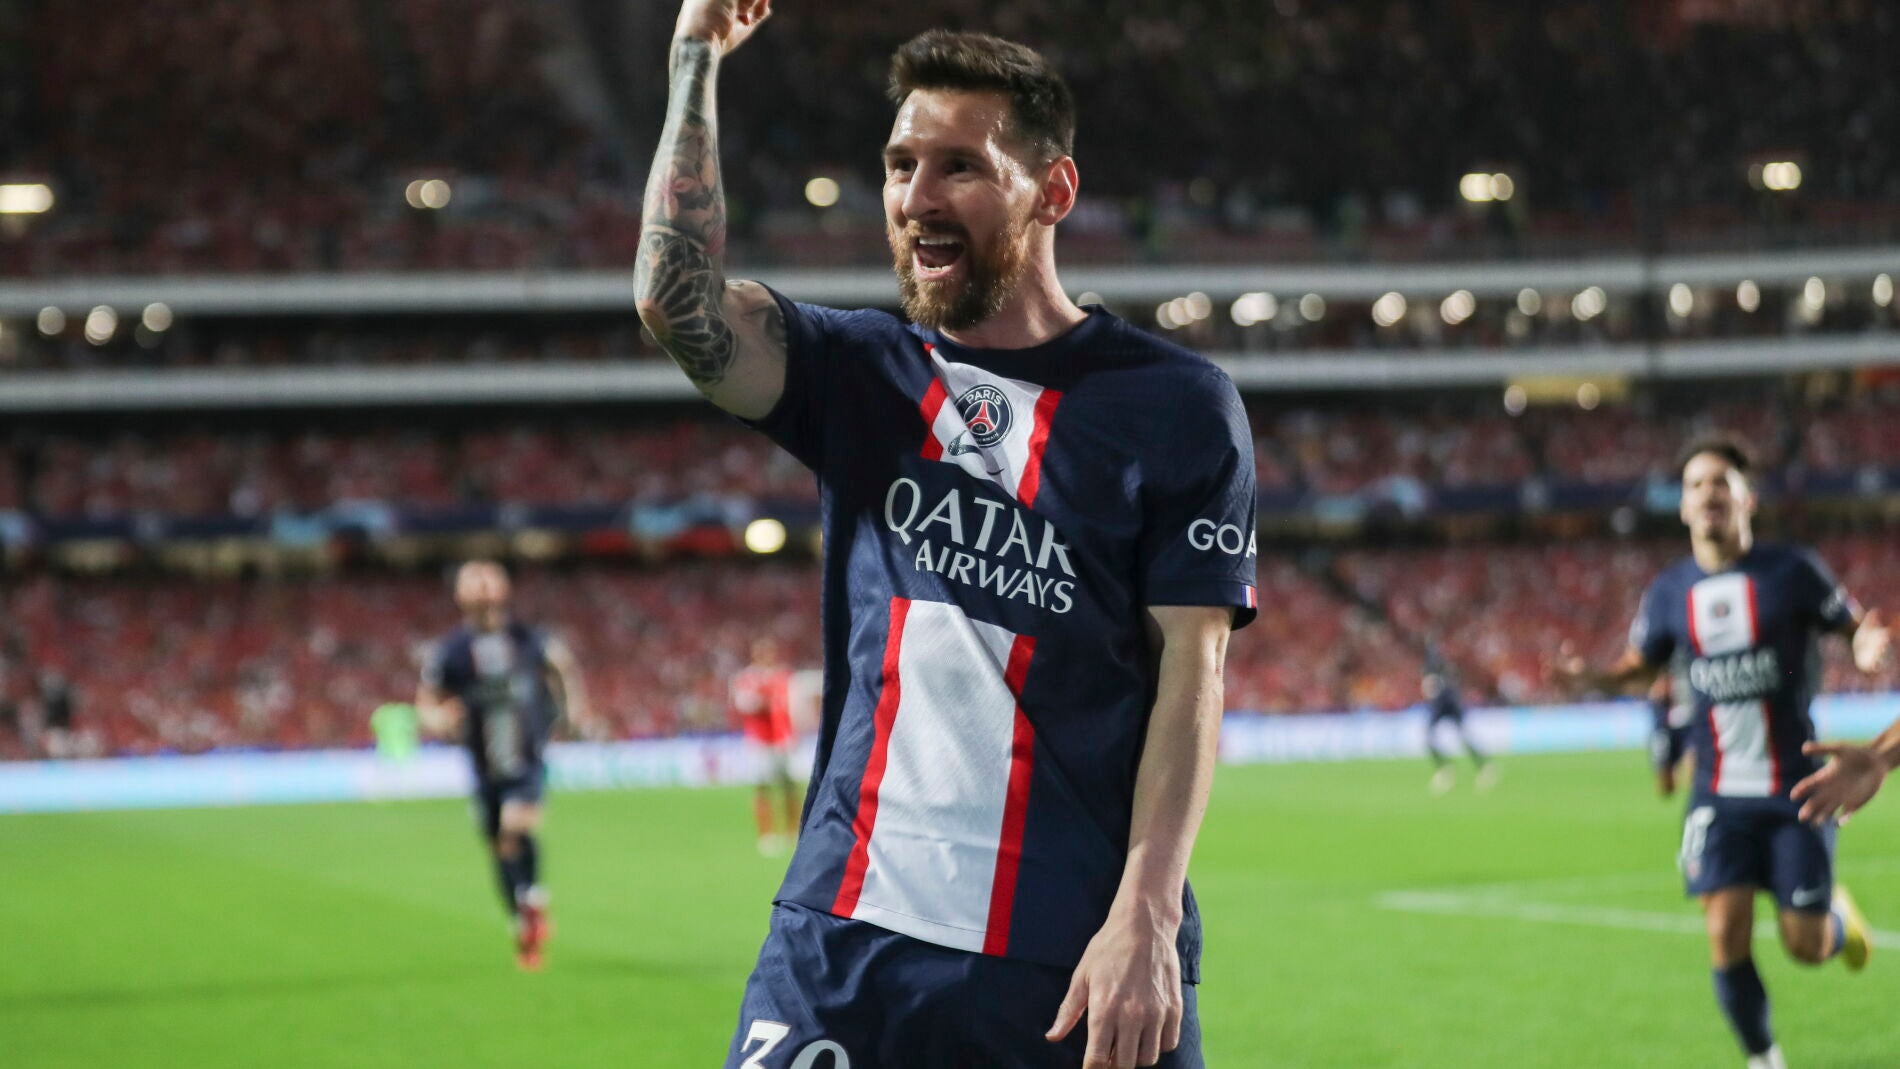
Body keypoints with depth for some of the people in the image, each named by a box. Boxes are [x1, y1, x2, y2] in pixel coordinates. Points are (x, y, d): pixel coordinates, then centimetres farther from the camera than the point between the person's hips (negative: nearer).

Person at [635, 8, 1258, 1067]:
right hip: (840, 938, 3)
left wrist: (1145, 915, -15)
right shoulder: (866, 375, 12)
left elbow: (1190, 672, -5)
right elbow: (678, 299, -5)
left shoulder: (1175, 404, 0)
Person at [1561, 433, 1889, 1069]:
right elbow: (1642, 665, 15)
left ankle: (1838, 916, 38)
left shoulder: (1790, 573, -6)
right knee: (1726, 934, -10)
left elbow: (1855, 625, 2)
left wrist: (1870, 646, -22)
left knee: (1805, 945, 0)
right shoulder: (1670, 592, 3)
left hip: (1797, 789, -2)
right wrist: (1594, 678, -6)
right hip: (1719, 797, 2)